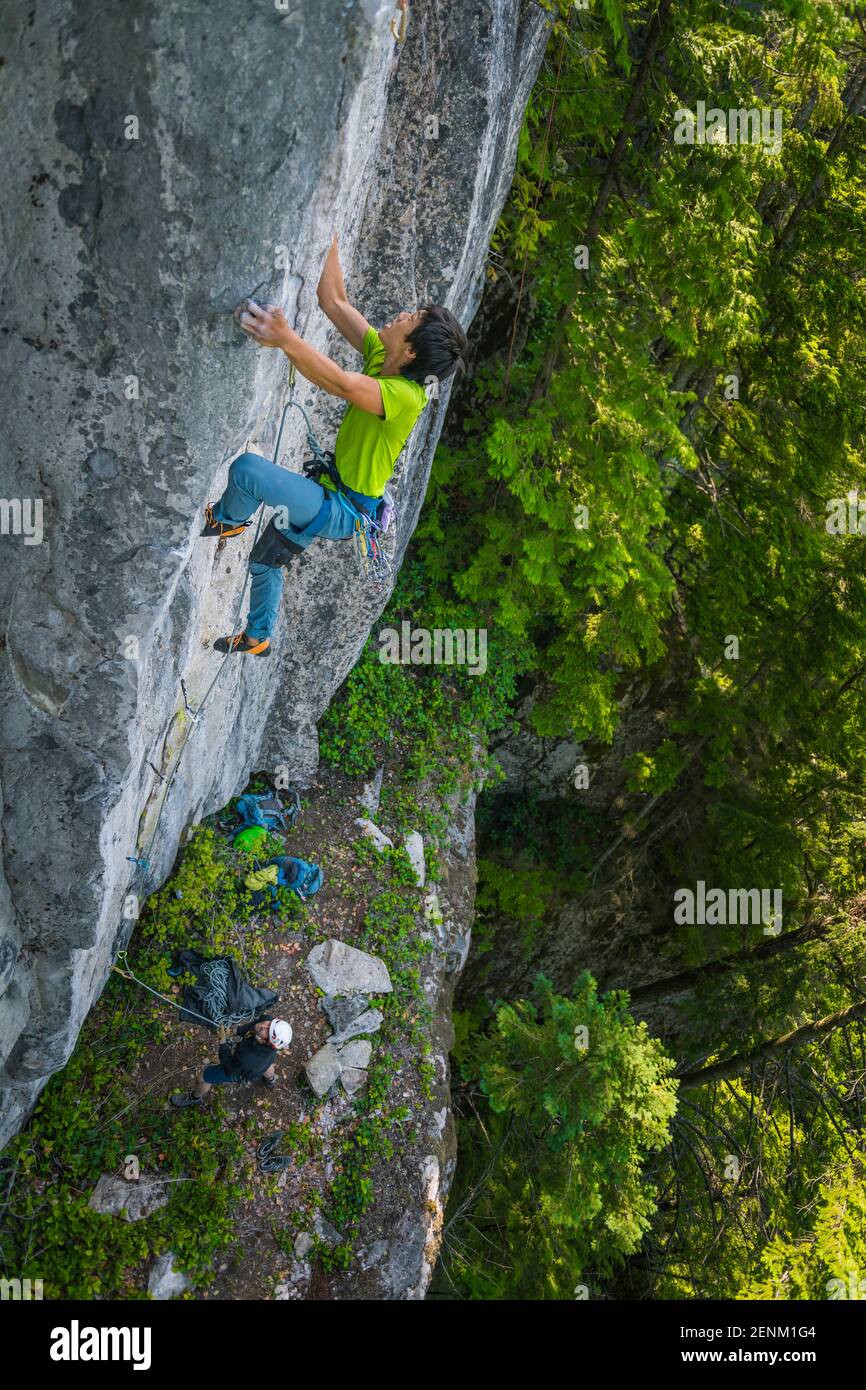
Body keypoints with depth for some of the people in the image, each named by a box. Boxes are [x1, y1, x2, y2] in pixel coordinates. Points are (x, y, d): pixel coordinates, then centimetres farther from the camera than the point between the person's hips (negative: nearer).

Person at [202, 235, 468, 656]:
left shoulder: (405, 396, -31)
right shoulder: (380, 358, -5)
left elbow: (342, 385, -49)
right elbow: (334, 302, -3)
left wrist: (286, 339, -60)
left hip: (341, 511, -9)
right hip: (331, 495, 9)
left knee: (247, 468, -26)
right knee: (266, 560, 26)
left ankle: (225, 520, 8)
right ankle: (257, 640, 48)